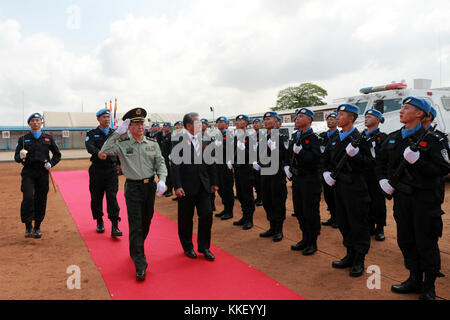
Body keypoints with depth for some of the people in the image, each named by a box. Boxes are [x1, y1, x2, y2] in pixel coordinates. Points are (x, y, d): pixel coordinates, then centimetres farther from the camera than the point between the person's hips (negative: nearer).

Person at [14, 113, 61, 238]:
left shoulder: (48, 138, 11)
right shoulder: (23, 139, 9)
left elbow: (57, 155, 16)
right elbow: (16, 157, 5)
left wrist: (51, 163, -2)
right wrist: (21, 156, -18)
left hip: (43, 173, 1)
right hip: (28, 173, -1)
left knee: (41, 200, 3)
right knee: (28, 197, -16)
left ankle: (37, 227, 16)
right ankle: (28, 226, -3)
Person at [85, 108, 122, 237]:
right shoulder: (92, 134, 4)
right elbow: (89, 146, -17)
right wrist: (98, 153, -37)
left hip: (112, 169, 0)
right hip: (97, 170, 0)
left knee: (112, 197, -7)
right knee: (96, 197, 7)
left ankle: (114, 226, -8)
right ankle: (99, 222, 25)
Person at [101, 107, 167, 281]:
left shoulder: (153, 144, 5)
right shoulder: (123, 144, -3)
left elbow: (160, 163, 3)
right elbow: (105, 151, -17)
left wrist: (161, 180, -14)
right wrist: (118, 133, -17)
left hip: (150, 186, 4)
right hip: (133, 188, -4)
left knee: (146, 222, 18)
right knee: (135, 226, -4)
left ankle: (137, 249, 44)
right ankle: (140, 265, 1)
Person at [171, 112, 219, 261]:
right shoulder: (179, 141, -9)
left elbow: (211, 162, 10)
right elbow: (175, 165, -12)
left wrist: (214, 182, 9)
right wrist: (177, 186, -18)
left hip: (203, 185, 4)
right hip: (187, 186, -4)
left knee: (207, 215, 3)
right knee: (186, 218, 9)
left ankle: (204, 247, 20)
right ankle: (187, 247, 28)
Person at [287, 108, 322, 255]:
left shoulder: (313, 137, -10)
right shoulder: (295, 138, 13)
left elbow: (316, 158, -21)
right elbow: (289, 156, 22)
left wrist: (300, 151, -24)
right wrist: (287, 166, 5)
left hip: (310, 180, -8)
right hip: (297, 178, 8)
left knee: (310, 212, 0)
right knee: (299, 210, 14)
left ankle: (312, 243, 14)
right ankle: (305, 239, 29)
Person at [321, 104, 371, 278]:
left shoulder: (359, 138, -8)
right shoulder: (335, 140, 13)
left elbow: (367, 162, -13)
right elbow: (325, 159, 20)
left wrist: (355, 153, -29)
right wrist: (326, 173, 4)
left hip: (355, 187, -7)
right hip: (339, 186, 7)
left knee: (358, 224, 1)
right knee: (343, 223, 14)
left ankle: (359, 261, 13)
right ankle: (350, 255, 29)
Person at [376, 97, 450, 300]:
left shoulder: (429, 139, -9)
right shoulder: (393, 138, 9)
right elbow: (381, 161, 21)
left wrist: (418, 161, -25)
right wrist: (383, 179, 6)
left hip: (424, 199, -6)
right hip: (401, 197, 6)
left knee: (426, 243, 3)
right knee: (405, 241, 14)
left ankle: (428, 288, 20)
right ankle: (415, 279, 31)